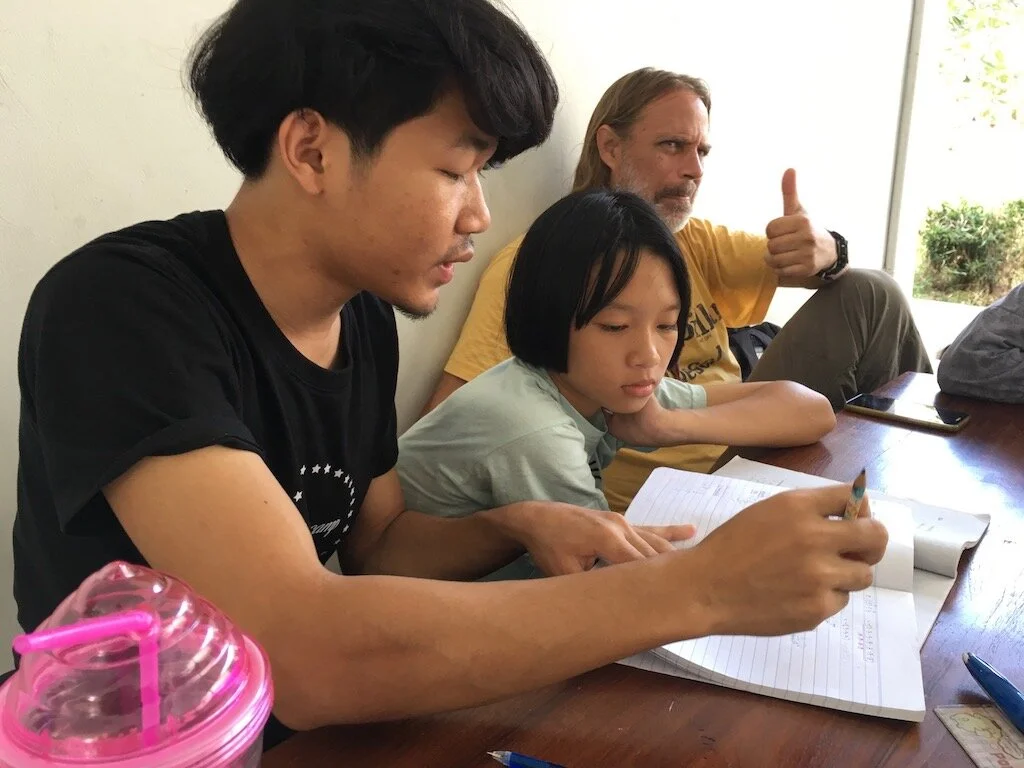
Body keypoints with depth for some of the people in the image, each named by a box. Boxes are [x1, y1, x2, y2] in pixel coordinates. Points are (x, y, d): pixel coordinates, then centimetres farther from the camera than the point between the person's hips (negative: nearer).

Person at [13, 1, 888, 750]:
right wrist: (696, 588, -31)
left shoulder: (364, 315, -3)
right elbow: (306, 656, -35)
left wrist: (520, 527, -13)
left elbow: (377, 547, 6)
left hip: (307, 731, 6)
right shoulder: (119, 309, -25)